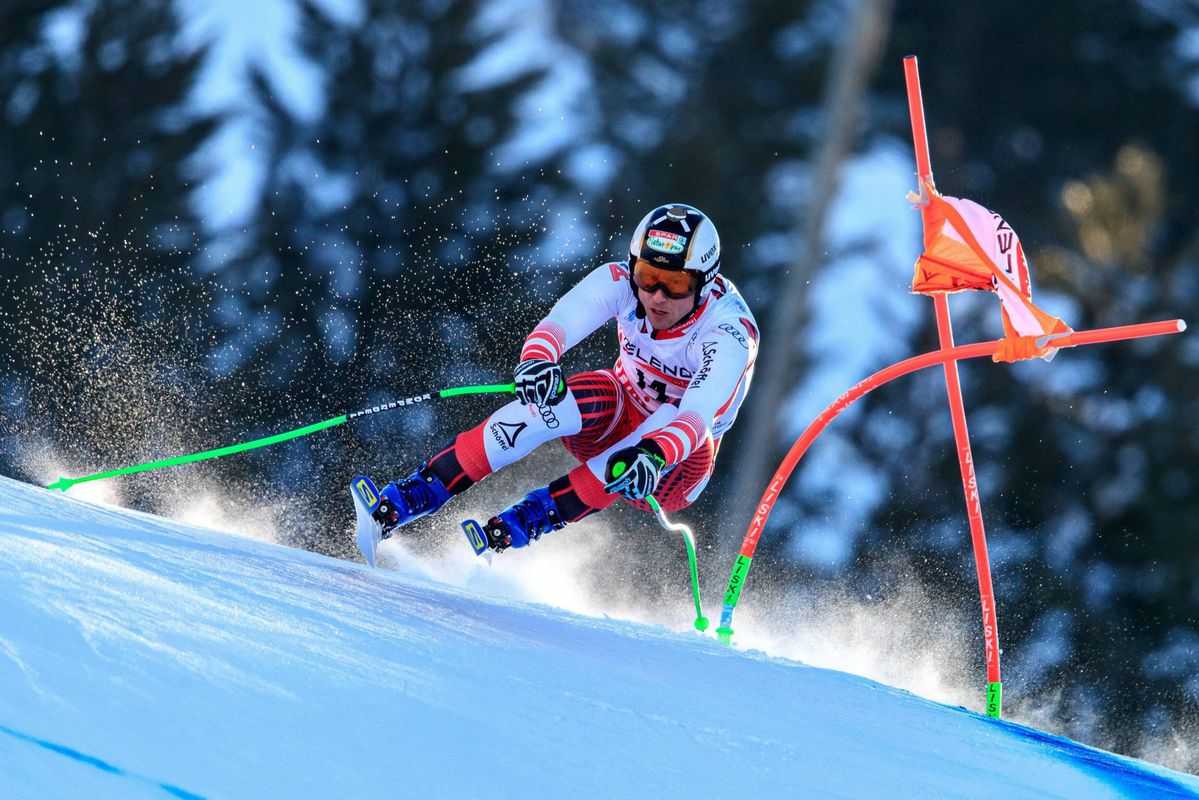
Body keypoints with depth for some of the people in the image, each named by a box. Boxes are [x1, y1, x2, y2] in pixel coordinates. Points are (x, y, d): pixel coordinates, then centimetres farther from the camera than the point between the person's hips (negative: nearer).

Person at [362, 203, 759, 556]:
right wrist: (538, 359, -61)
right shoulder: (620, 281, -20)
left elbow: (700, 413, -45)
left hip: (678, 463, -2)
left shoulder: (730, 332, -29)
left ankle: (510, 530, -35)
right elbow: (561, 321, -37)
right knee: (551, 396, -31)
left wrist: (654, 455, -66)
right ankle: (398, 503, -34)